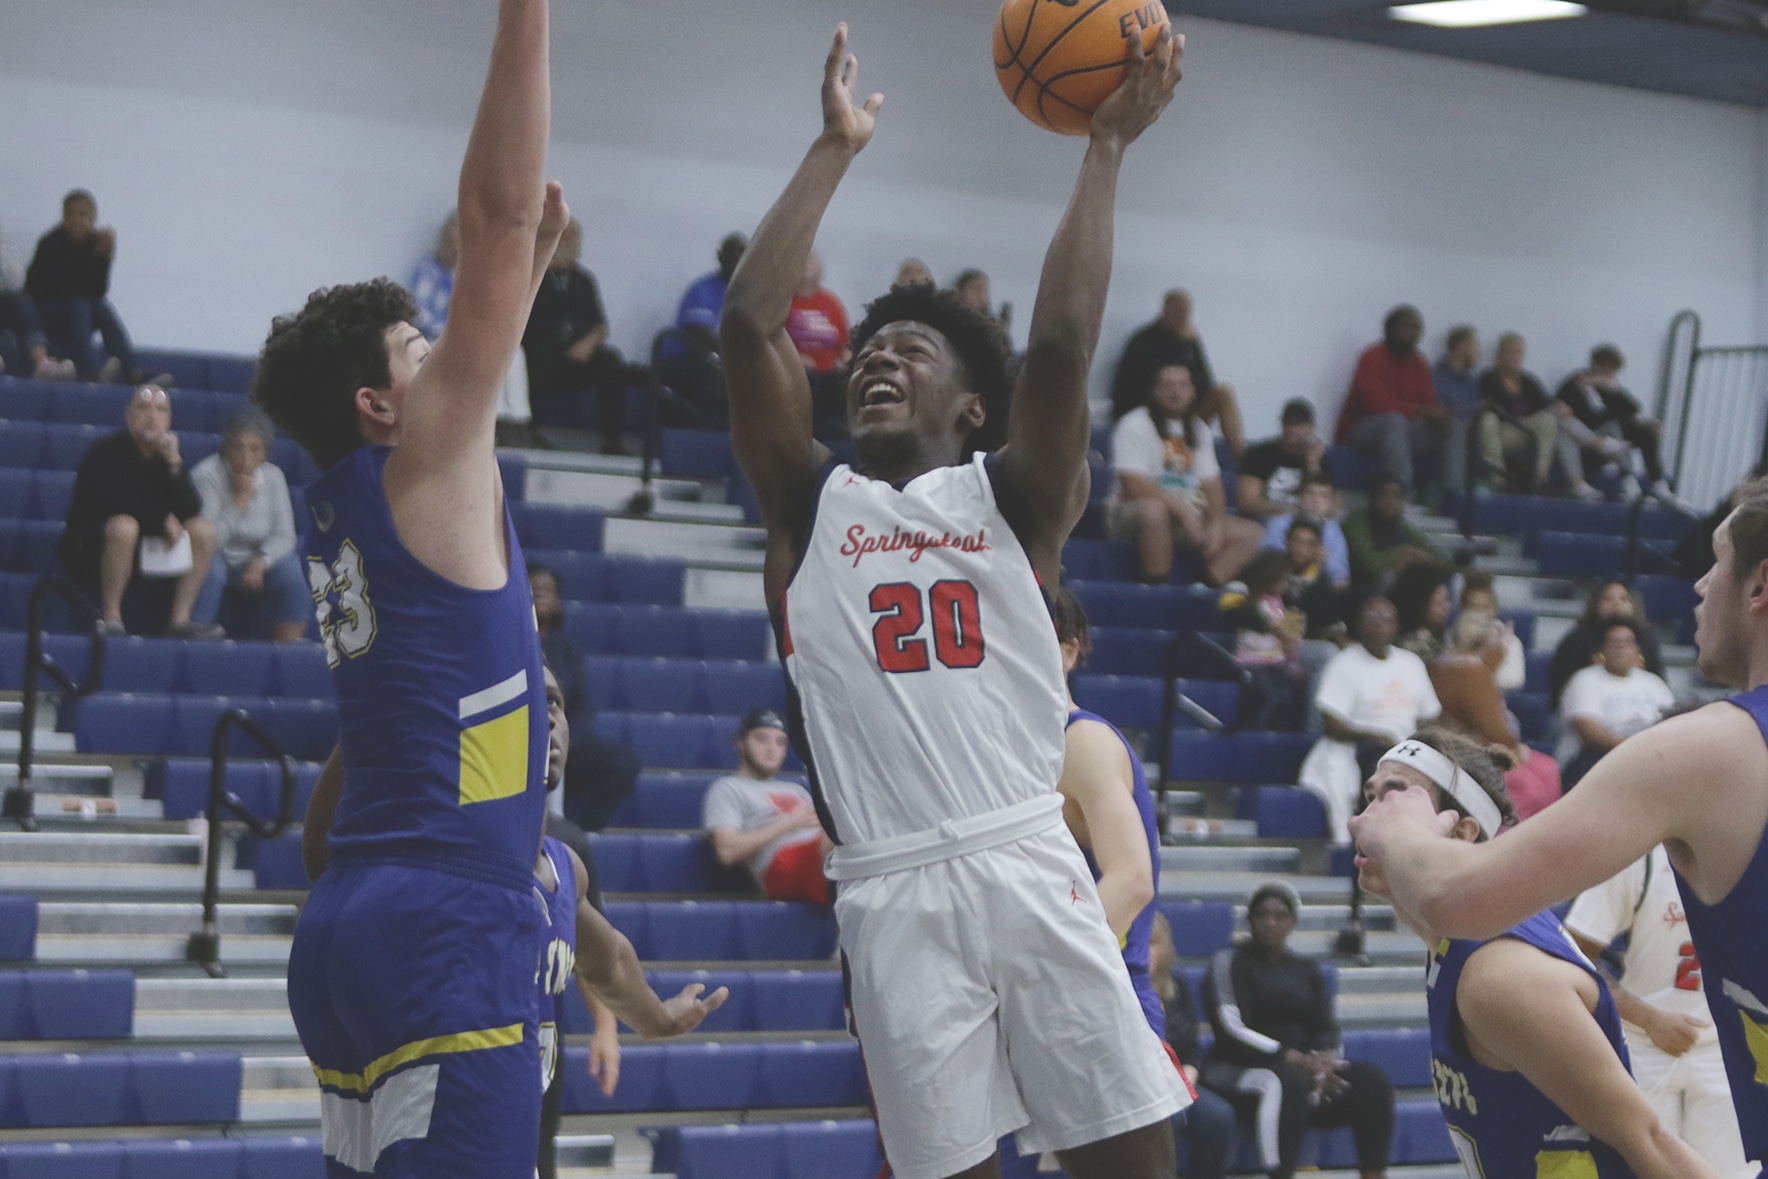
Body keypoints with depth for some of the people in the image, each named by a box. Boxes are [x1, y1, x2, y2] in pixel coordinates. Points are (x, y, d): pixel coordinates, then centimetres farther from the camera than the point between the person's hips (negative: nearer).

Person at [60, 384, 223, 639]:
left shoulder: (169, 455, 3)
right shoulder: (106, 452, -12)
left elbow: (191, 511, -8)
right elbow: (115, 503, -24)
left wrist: (174, 463, -20)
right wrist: (161, 519, -18)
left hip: (145, 553, 6)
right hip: (90, 549, -6)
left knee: (203, 530, -10)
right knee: (124, 526, -38)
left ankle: (180, 620, -15)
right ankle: (110, 618, -30)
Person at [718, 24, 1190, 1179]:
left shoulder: (1010, 495, 12)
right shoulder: (810, 504, 14)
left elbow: (1062, 343, -4)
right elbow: (750, 323, 3)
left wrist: (1105, 149, -1)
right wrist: (834, 150, 7)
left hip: (1029, 865, 0)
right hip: (893, 895, 0)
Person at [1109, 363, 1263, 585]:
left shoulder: (1199, 430, 13)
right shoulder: (1136, 426, -9)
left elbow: (1212, 484, 10)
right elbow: (1134, 485, -19)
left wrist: (1216, 524, -8)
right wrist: (1183, 510, -21)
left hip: (1186, 515, 7)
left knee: (1252, 534, -6)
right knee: (1153, 509, -42)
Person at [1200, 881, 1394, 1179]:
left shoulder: (1306, 969, 20)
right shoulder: (1230, 962, 2)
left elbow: (1327, 1029, 10)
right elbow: (1232, 1030, -10)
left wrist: (1324, 1062, -16)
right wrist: (1296, 1059, -20)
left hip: (1304, 1068, 6)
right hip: (1239, 1068, -6)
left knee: (1371, 1079, -20)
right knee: (1286, 1083, -40)